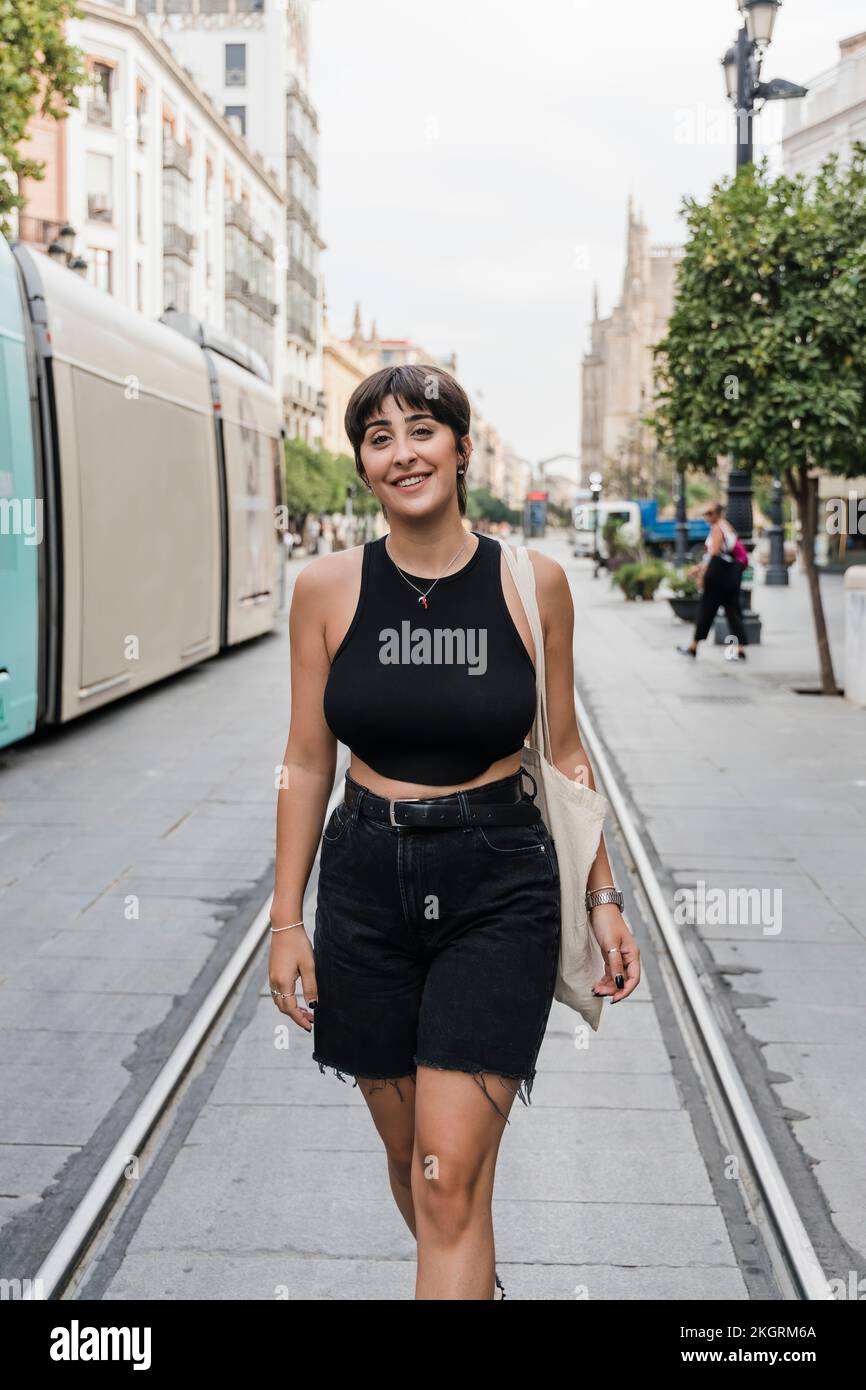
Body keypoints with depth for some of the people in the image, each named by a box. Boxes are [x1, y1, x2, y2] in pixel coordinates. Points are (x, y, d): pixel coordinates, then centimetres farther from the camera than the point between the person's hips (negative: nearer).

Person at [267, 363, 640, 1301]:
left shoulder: (532, 583, -4)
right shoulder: (327, 588, -2)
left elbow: (563, 750, 5)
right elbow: (307, 763, 3)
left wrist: (602, 896, 5)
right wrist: (286, 919, 1)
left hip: (500, 888, -2)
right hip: (366, 882, 2)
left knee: (451, 1179, -8)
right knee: (407, 1151, 17)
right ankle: (478, 1285, 45)